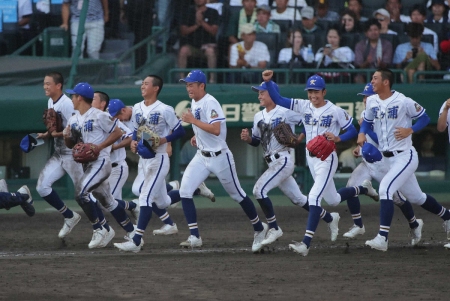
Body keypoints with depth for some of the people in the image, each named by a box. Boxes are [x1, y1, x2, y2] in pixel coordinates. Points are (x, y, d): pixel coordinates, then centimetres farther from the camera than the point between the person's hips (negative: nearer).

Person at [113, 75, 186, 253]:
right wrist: (133, 142, 1)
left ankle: (136, 241, -18)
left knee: (146, 197, -15)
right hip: (144, 159, 8)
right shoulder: (137, 108, 9)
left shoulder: (165, 110, -11)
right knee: (161, 202, 15)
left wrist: (163, 140, -22)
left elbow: (180, 131, -8)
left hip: (159, 159, -8)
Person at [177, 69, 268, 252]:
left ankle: (259, 228, 25)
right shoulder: (194, 103, 9)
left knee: (237, 194, 6)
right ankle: (195, 237, -8)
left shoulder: (210, 103, -19)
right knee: (185, 191, -8)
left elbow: (216, 129, -29)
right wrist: (197, 135, 10)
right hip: (202, 156, 8)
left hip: (219, 156, -8)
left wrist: (193, 121, -25)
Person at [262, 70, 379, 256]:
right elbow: (278, 100, -4)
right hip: (311, 157, 6)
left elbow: (353, 131, -5)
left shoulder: (336, 111, -10)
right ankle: (363, 188, 51)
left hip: (327, 158, -6)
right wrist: (268, 82, -19)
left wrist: (338, 138, -24)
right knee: (333, 200, 19)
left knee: (314, 197, -20)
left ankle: (306, 243, -24)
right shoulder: (303, 106, 2)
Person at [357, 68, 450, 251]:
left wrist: (410, 130, -20)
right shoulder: (372, 102, 2)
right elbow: (367, 121, 17)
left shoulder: (403, 102, -15)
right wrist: (362, 133, -4)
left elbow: (424, 118, -4)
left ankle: (382, 238, -25)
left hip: (405, 156, -7)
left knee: (385, 188, -23)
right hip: (387, 158, 7)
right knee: (415, 197, 18)